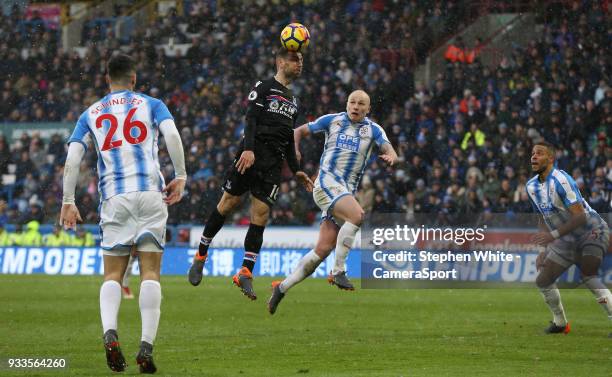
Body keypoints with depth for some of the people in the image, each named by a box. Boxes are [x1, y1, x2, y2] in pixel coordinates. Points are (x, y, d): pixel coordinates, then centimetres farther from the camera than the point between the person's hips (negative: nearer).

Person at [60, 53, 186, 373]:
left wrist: (68, 202, 8)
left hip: (114, 198, 1)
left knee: (112, 274, 6)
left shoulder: (90, 114, 17)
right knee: (150, 272, 0)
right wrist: (180, 177, -1)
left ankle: (110, 333, -21)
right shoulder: (151, 104, 12)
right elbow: (172, 135, -6)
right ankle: (146, 347, -12)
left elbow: (72, 158, 6)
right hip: (150, 192, -1)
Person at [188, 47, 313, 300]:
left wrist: (296, 171, 22)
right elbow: (251, 119, -10)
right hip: (251, 154, -5)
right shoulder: (263, 88, 2)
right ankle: (201, 256, 13)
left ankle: (245, 274, -4)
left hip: (273, 164, 5)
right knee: (228, 204, -3)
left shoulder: (293, 101, 24)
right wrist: (248, 149, -24)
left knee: (260, 217, -4)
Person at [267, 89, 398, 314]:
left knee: (324, 248, -4)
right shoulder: (332, 120, 8)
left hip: (347, 192, 4)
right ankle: (338, 271, -24)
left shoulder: (373, 130, 11)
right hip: (327, 182, -4)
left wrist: (390, 157, -28)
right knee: (357, 215, -31)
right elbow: (300, 131, 18)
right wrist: (294, 151, -1)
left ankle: (282, 288, 6)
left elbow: (389, 151, -4)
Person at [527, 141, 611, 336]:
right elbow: (544, 218, 16)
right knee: (543, 281, 7)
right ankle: (560, 323, 27)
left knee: (588, 277, -29)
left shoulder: (560, 180, -24)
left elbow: (580, 216, -28)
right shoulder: (532, 186, 4)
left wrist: (554, 235, -33)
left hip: (592, 230, -9)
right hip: (568, 238, 9)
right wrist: (545, 249, 10)